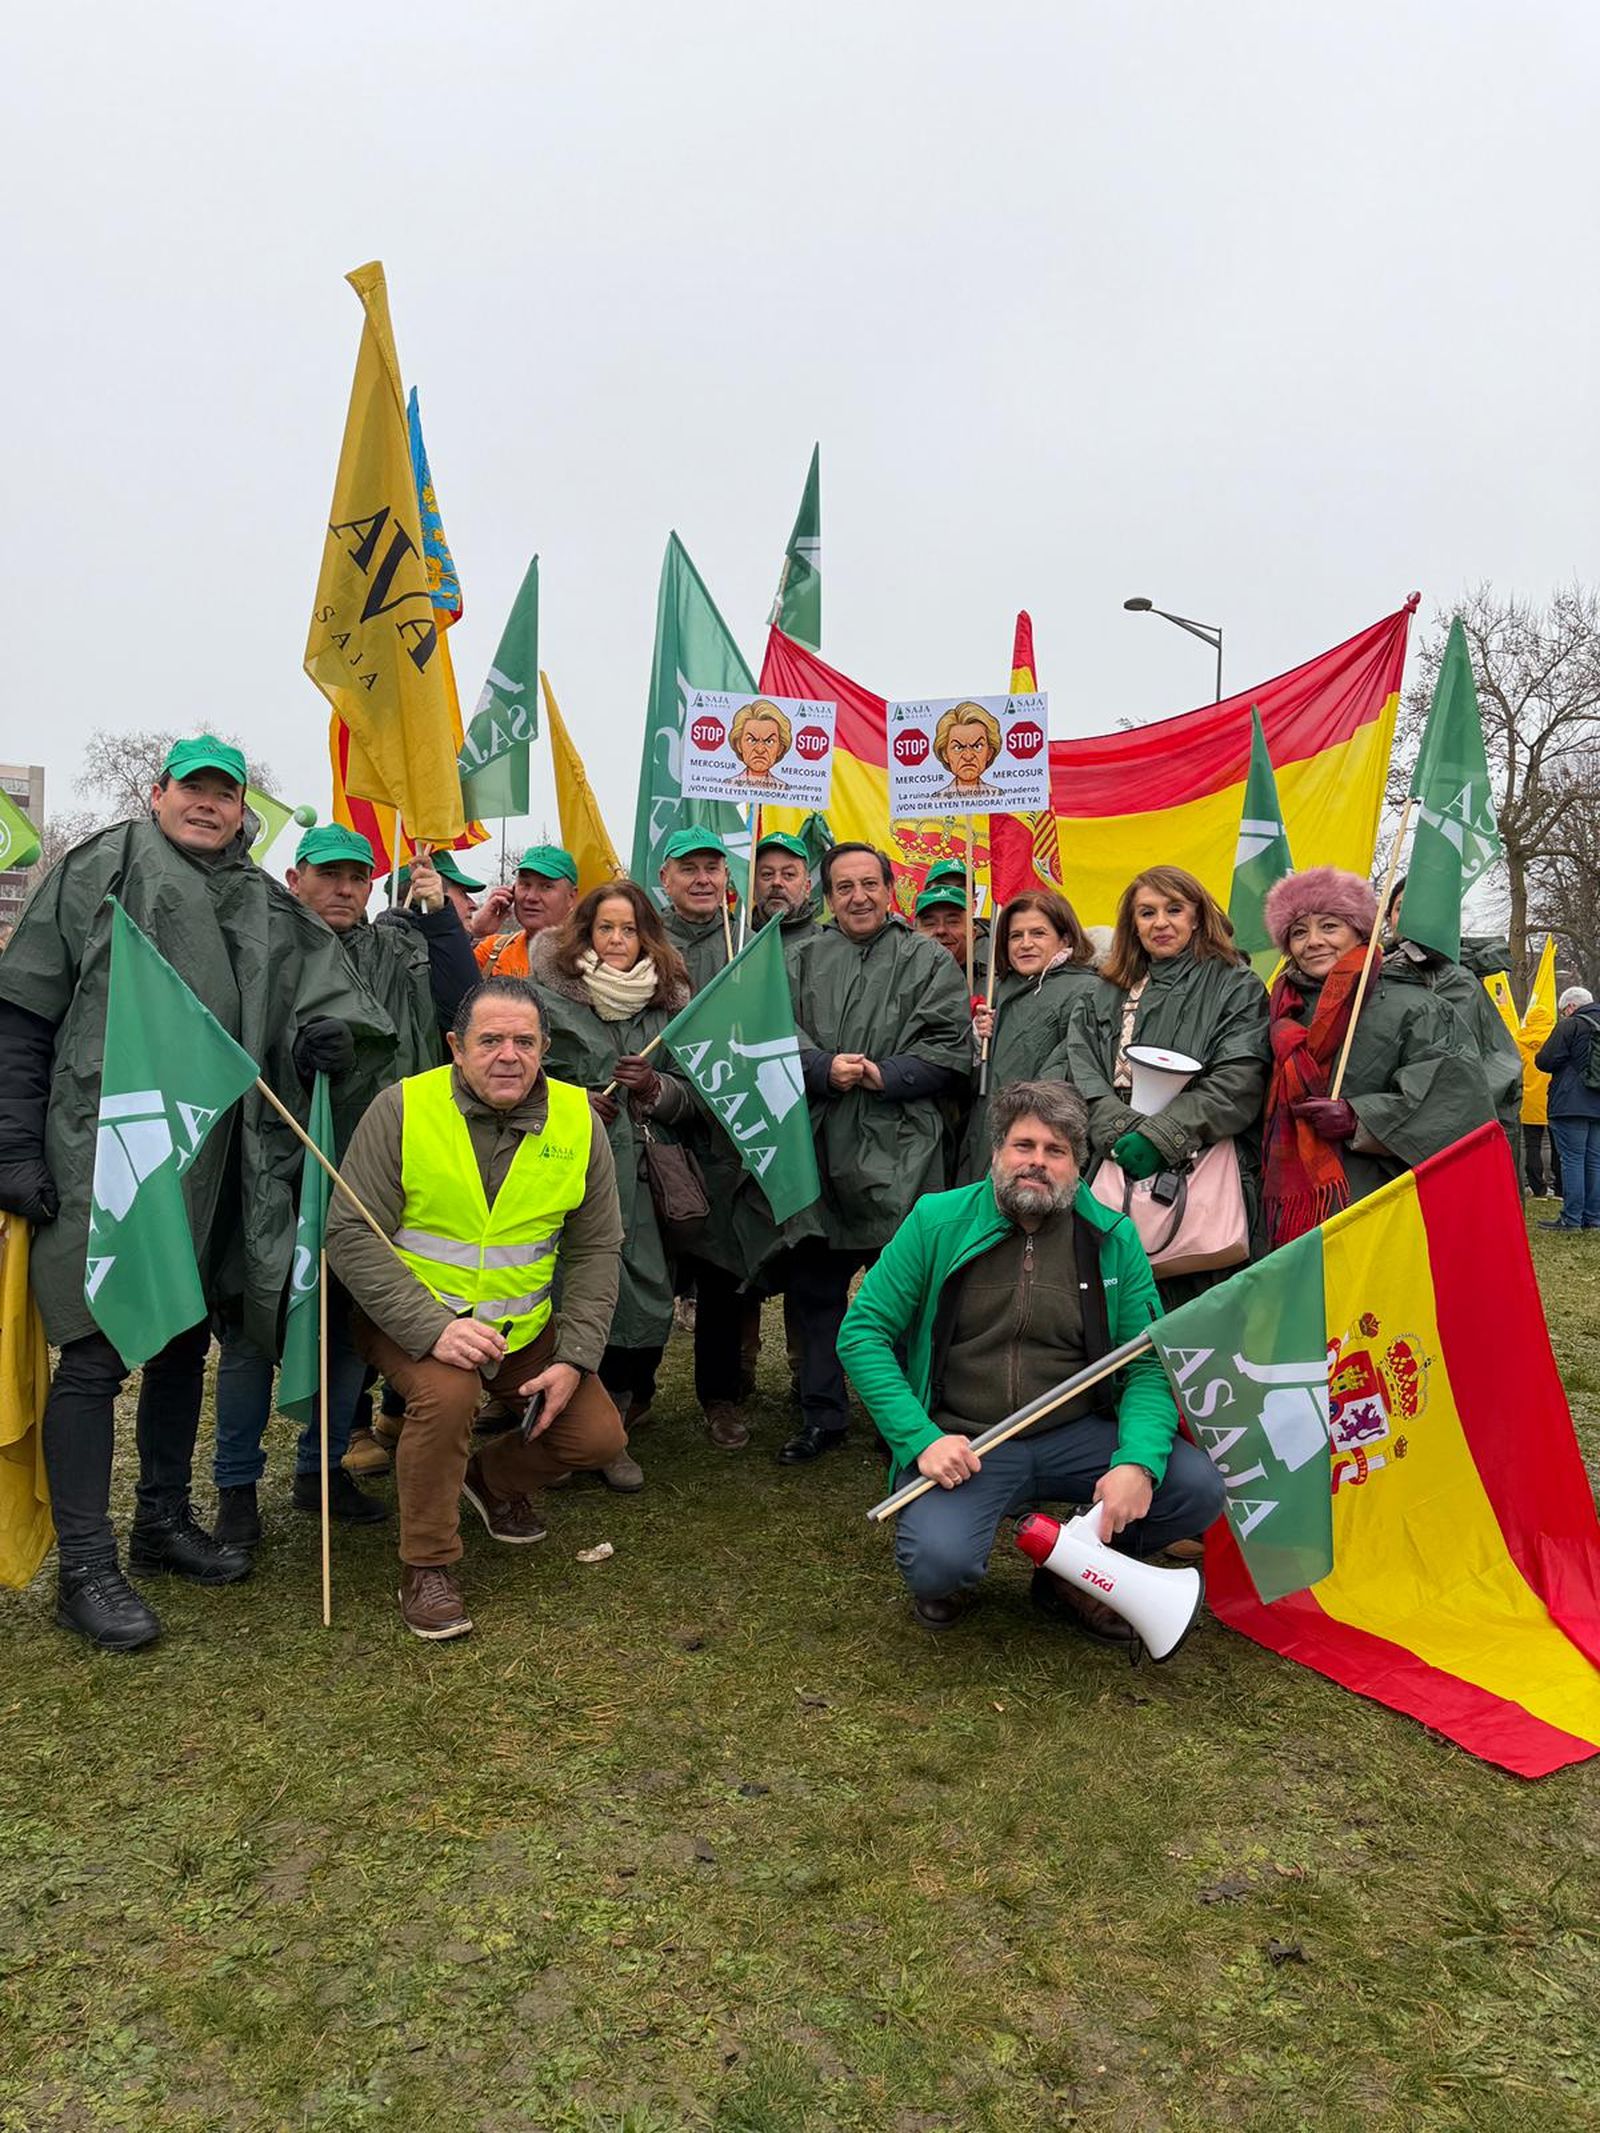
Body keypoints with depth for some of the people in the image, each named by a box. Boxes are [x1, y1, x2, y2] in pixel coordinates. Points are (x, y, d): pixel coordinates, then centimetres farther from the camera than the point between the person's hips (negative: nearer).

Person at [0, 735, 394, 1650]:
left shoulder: (268, 904, 13)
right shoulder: (99, 869, 0)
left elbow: (330, 995, 14)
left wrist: (338, 1030, -12)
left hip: (212, 1159, 6)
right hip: (103, 1154, -5)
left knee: (185, 1339, 15)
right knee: (96, 1352, -4)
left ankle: (165, 1522, 31)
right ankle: (86, 1571, 6)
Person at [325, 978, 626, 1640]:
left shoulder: (577, 1120, -6)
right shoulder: (402, 1108, -16)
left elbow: (595, 1249, 1)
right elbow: (350, 1234, -17)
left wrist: (574, 1358, -9)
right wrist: (432, 1328, -28)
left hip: (523, 1325, 4)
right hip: (412, 1317, -4)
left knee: (599, 1437, -4)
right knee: (447, 1391, -33)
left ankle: (492, 1477, 29)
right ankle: (427, 1567, -9)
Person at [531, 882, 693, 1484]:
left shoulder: (666, 1003, 12)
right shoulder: (550, 996, 2)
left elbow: (689, 1096, 12)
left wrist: (654, 1086, -8)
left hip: (636, 1172, 3)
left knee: (644, 1295, -2)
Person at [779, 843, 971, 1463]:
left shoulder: (930, 962, 5)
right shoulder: (806, 959, 13)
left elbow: (950, 1051, -3)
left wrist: (886, 1075, -16)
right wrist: (824, 1069, -14)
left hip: (901, 1153, -3)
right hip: (818, 1148, 3)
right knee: (814, 1284, 10)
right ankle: (822, 1414, 24)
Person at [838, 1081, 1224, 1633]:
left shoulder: (1113, 1239, 2)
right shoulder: (937, 1221, -3)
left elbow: (1148, 1364, 1)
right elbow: (862, 1333, -3)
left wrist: (1138, 1462, -19)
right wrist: (922, 1439, -15)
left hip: (1076, 1436, 3)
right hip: (962, 1445, -2)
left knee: (1199, 1488, -19)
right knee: (939, 1563, -30)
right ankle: (942, 1577, 12)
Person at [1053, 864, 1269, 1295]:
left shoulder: (1237, 988, 9)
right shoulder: (1102, 996, 21)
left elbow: (1238, 1085, -4)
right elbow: (1077, 1070, 5)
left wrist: (1160, 1137, -14)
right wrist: (1122, 1129, -13)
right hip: (1110, 1168, 3)